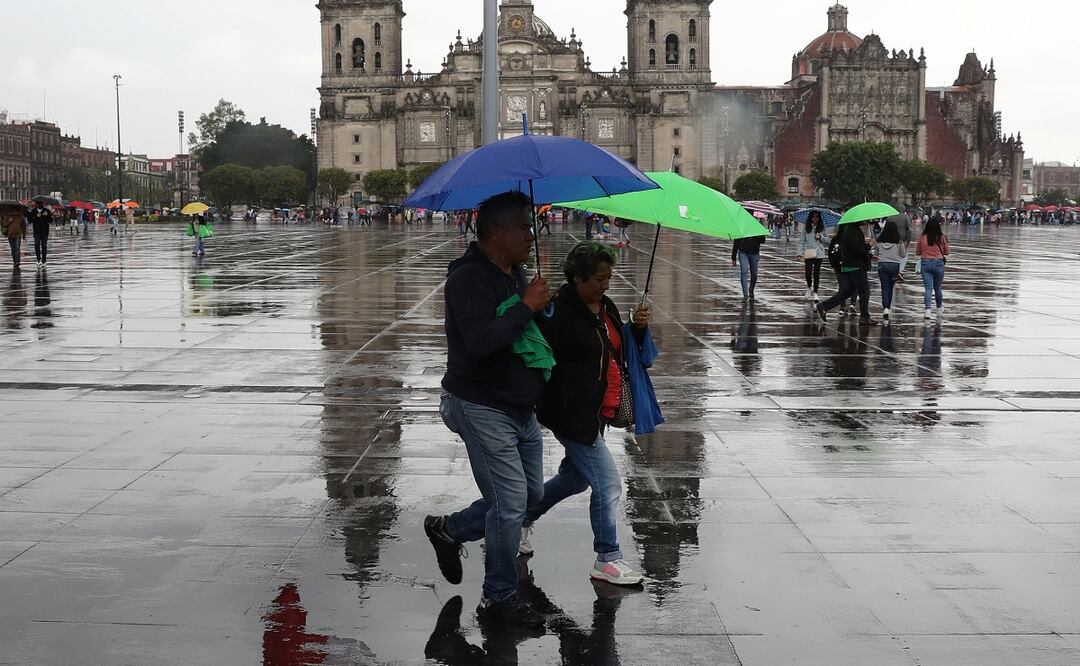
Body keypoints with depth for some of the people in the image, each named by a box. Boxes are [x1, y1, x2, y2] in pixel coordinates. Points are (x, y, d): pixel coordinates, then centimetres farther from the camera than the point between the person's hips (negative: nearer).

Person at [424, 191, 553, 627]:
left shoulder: (515, 274, 11)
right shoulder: (469, 279, -19)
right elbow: (480, 341, -33)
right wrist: (526, 306, -26)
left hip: (520, 408, 10)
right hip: (483, 407, -9)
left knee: (531, 495, 16)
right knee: (511, 502, -6)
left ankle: (449, 529, 33)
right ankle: (499, 597, 10)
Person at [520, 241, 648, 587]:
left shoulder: (605, 306, 9)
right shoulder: (558, 312, -18)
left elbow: (620, 350, 19)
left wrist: (638, 327, 1)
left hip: (597, 412, 10)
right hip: (573, 415, -10)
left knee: (574, 478, 22)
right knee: (608, 484, -6)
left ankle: (523, 518, 42)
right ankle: (607, 559, 8)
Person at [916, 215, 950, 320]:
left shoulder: (922, 238, -6)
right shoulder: (942, 237, -8)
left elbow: (917, 252, 4)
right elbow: (946, 252, 2)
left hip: (925, 263, 0)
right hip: (938, 263, 0)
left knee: (928, 288, -2)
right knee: (937, 288, 16)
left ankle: (927, 310, -19)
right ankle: (939, 309, 35)